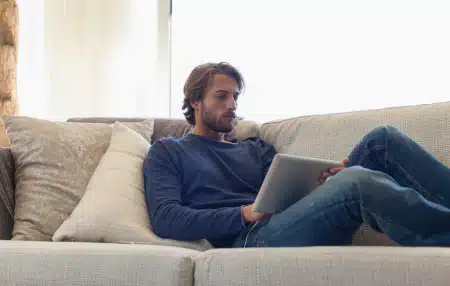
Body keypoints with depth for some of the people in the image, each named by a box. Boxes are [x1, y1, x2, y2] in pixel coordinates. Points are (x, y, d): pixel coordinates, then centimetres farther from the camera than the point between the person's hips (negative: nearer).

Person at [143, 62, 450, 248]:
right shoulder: (168, 151, 18)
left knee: (383, 140, -13)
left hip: (293, 226, 6)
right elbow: (165, 219, 0)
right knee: (358, 182, -33)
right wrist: (244, 214, -11)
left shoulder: (257, 149, 32)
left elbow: (293, 194, 17)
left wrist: (328, 182, -8)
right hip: (247, 241, -5)